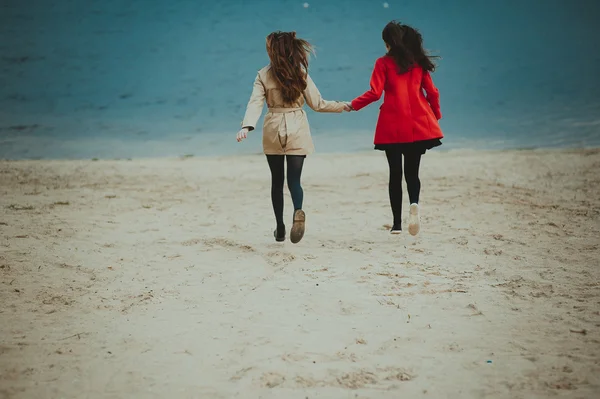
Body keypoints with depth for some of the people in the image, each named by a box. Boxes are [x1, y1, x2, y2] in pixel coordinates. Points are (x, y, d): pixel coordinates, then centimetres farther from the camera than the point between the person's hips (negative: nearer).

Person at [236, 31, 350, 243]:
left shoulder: (263, 76, -4)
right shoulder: (301, 73, -2)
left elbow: (255, 103, -16)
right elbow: (317, 104, 3)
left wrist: (246, 126, -24)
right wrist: (342, 106, 17)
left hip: (273, 131, 0)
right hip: (297, 131, 0)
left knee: (277, 181, 12)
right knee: (294, 179, 1)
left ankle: (280, 229, 16)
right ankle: (298, 211, -31)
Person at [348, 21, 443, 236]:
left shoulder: (384, 63, -3)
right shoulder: (418, 62, 7)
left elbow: (374, 93, -9)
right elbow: (432, 92, 7)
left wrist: (352, 105, 5)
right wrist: (436, 116, 23)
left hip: (393, 126, -2)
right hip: (418, 125, 2)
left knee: (395, 173, 7)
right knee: (412, 171, 7)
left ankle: (397, 223, 8)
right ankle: (414, 203, -24)